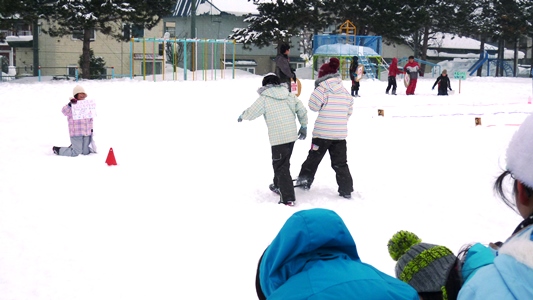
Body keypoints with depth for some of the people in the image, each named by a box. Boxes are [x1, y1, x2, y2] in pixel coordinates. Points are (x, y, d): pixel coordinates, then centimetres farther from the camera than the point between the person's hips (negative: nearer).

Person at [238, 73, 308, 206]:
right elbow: (302, 110, 11)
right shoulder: (289, 95, 9)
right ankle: (278, 186, 43)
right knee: (284, 163, 24)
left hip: (277, 138, -6)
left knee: (281, 166, -1)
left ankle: (288, 198, -7)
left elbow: (251, 113, 0)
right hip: (292, 135, 6)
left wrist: (242, 116, 22)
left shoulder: (264, 99, -6)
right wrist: (304, 126, 25)